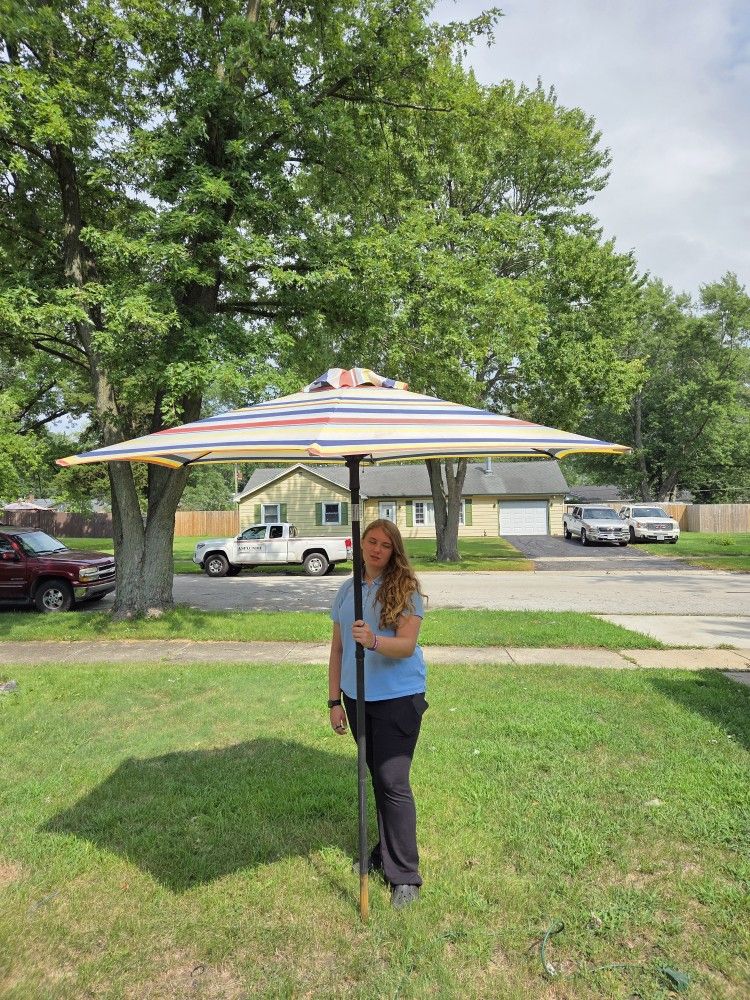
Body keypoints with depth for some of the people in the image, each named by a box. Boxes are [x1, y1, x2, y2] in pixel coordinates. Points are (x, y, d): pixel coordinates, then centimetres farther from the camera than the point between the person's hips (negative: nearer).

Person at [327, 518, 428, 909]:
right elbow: (337, 648, 8)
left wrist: (374, 641, -39)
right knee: (377, 778, 17)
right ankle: (385, 853, 35)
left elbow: (406, 644, -20)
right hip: (357, 698, 5)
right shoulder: (347, 590, 6)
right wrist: (335, 701, 7)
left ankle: (405, 874, 10)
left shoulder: (405, 590, -10)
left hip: (398, 698, -5)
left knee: (393, 782, -4)